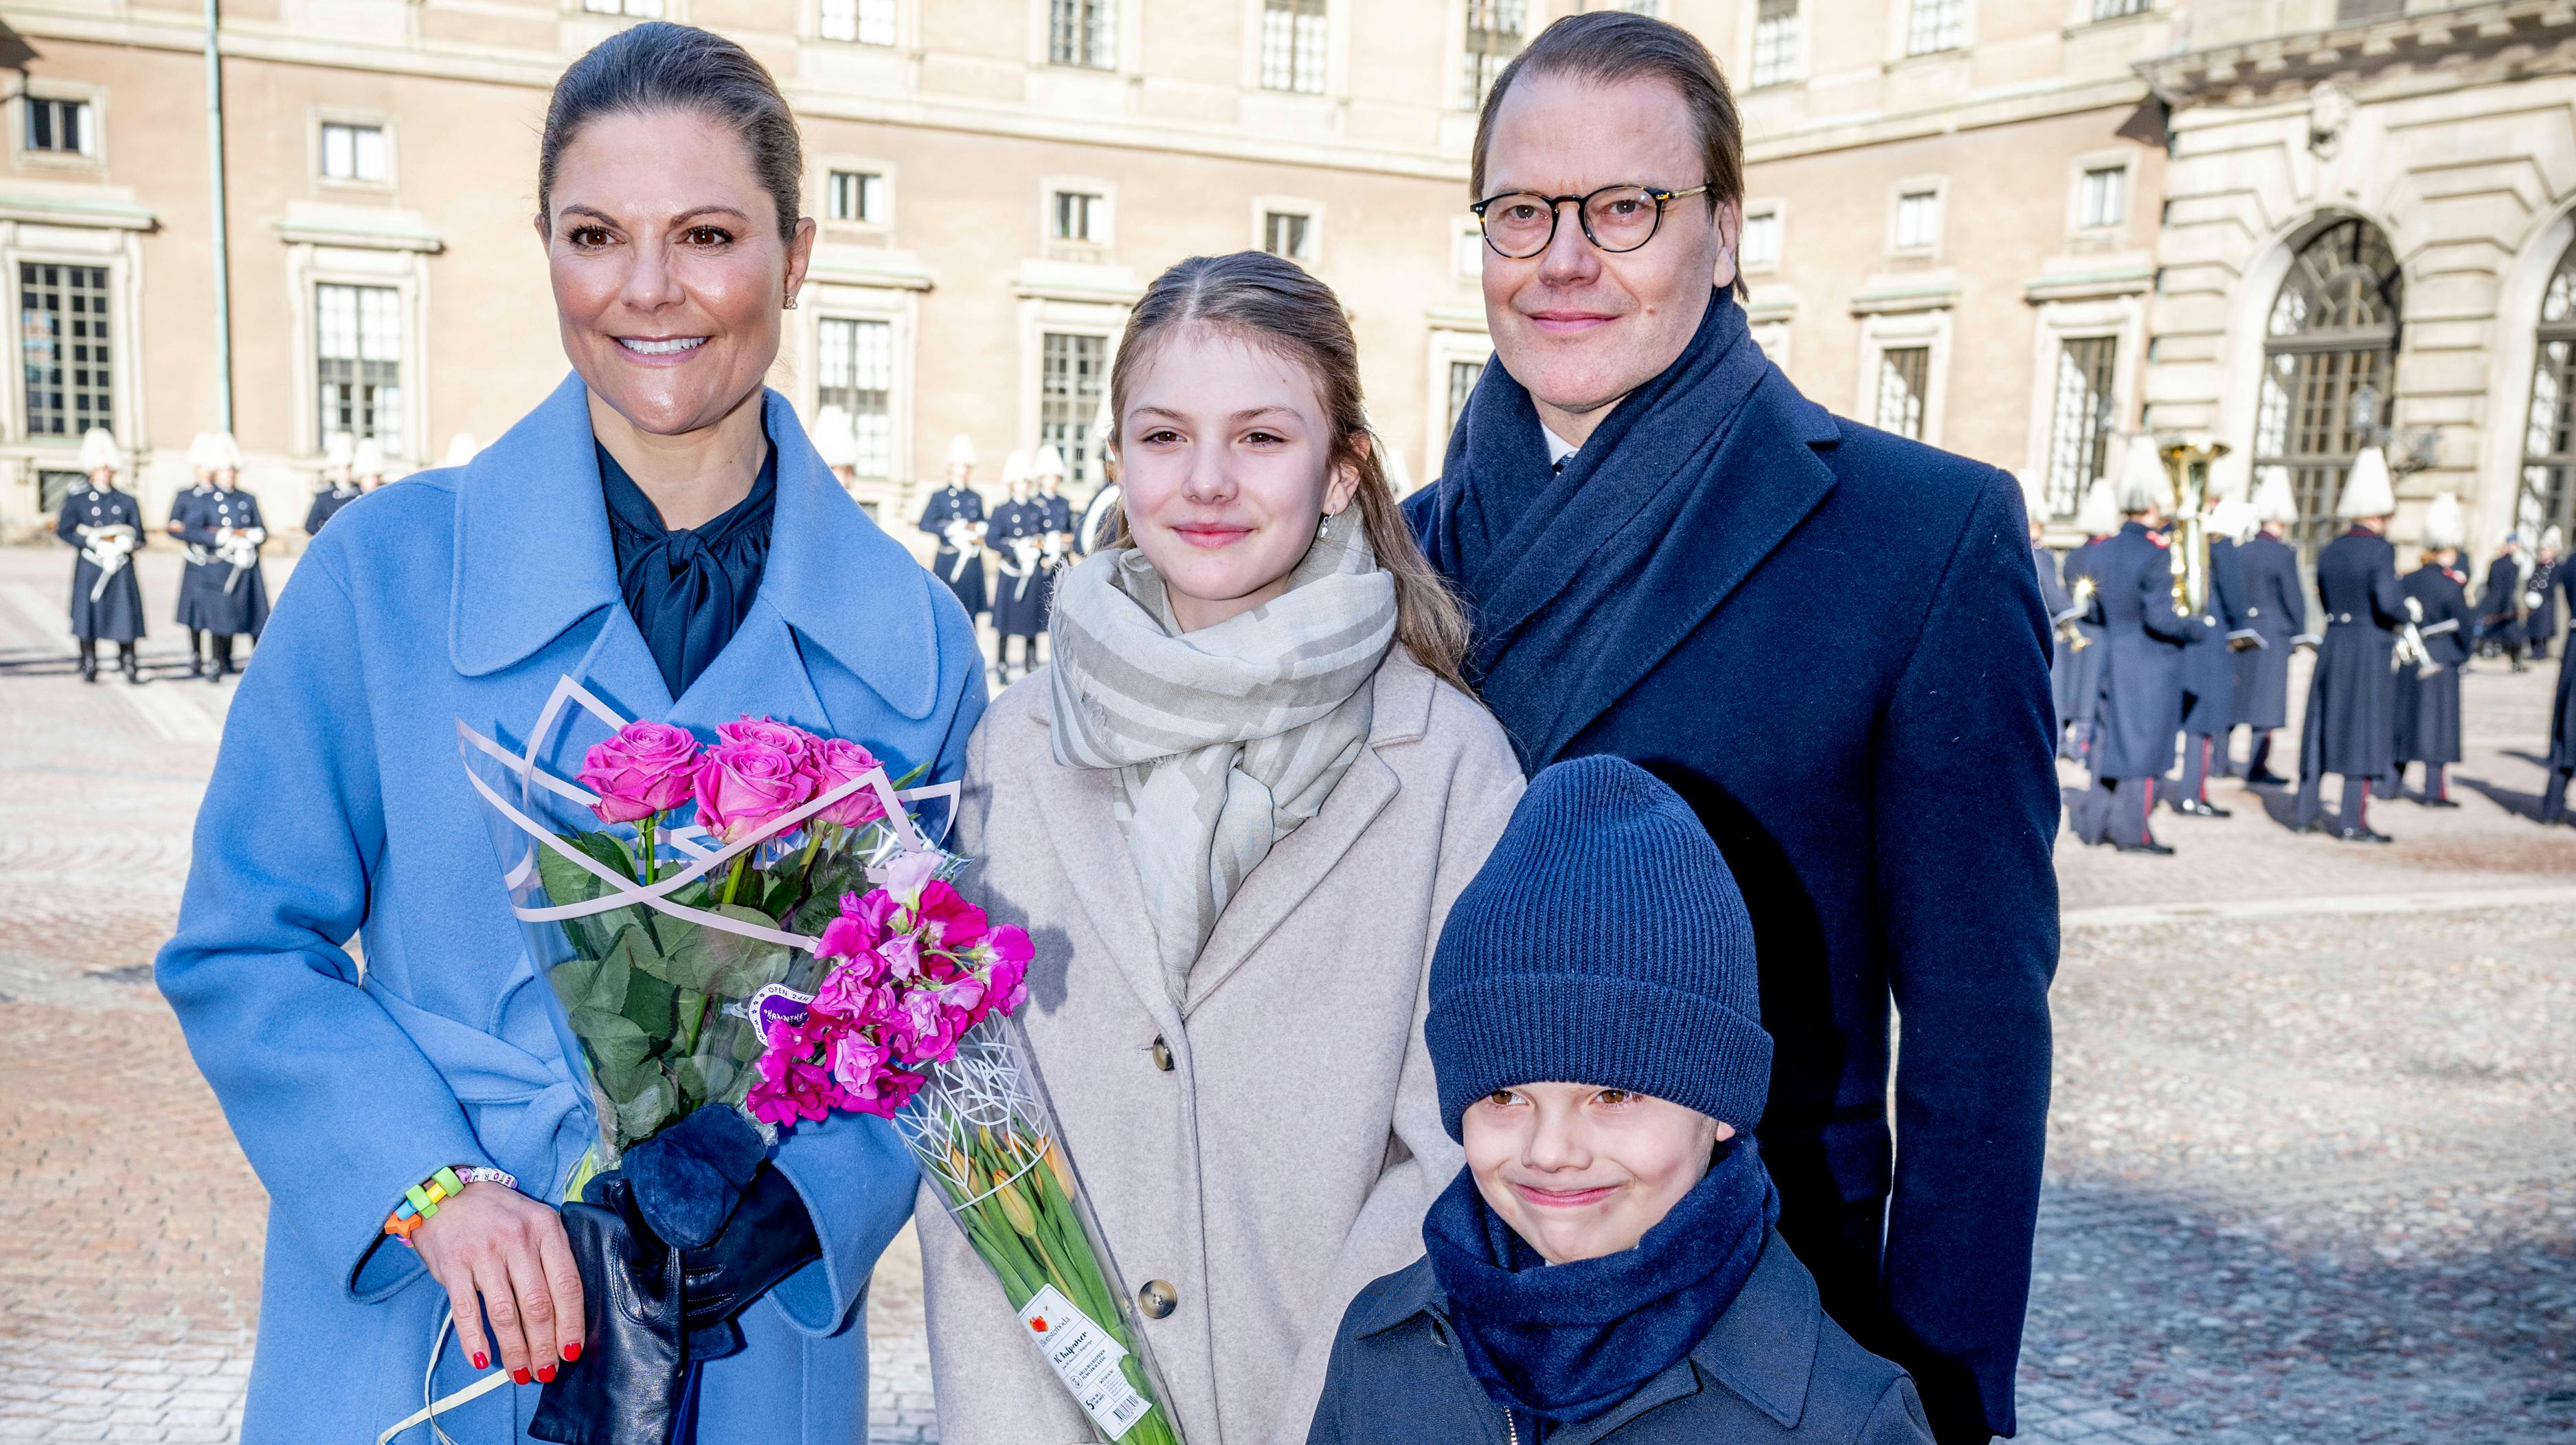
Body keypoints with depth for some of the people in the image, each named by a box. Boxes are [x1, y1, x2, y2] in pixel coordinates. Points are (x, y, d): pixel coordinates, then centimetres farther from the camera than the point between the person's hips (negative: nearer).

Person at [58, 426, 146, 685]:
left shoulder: (126, 501, 9)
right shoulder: (76, 499, 3)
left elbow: (138, 537, 7)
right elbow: (64, 530, -2)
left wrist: (121, 541, -12)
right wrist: (94, 541, -13)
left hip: (121, 568, 1)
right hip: (90, 567, -1)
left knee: (125, 614, -2)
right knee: (88, 613, 2)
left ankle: (128, 665, 6)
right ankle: (89, 668, 12)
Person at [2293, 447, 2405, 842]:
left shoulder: (2329, 551, 9)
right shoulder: (2381, 550, -12)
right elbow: (2388, 601, -24)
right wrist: (2407, 613, -1)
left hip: (2333, 645, 6)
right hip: (2370, 652, -6)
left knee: (2323, 725, 11)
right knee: (2363, 731, -1)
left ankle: (2307, 812, 15)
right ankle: (2352, 821, 1)